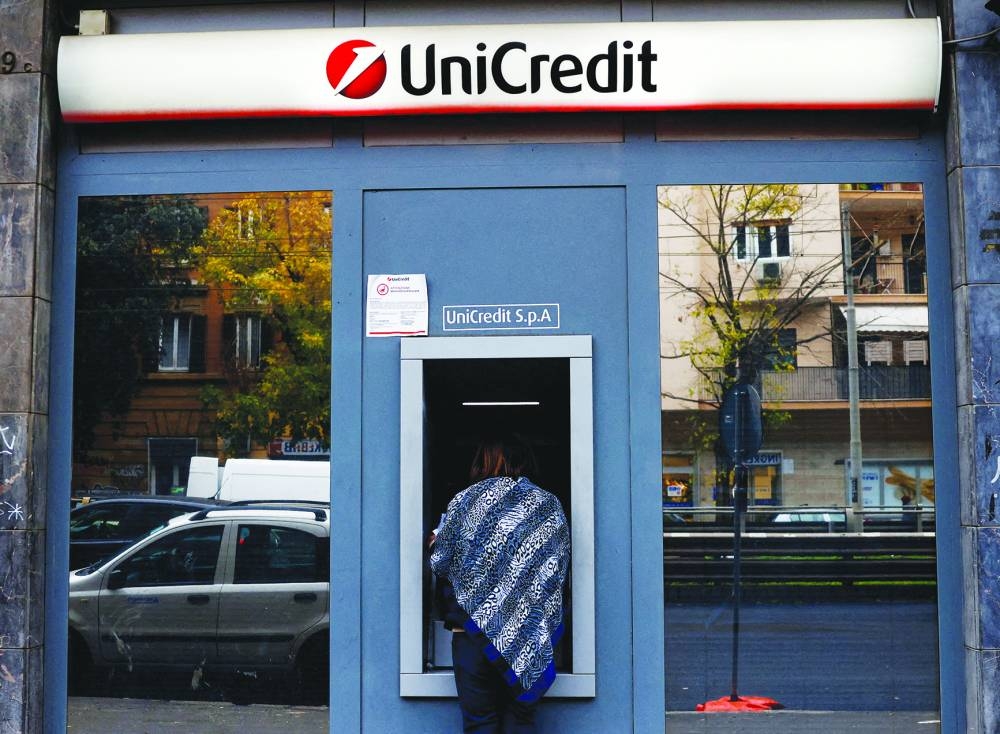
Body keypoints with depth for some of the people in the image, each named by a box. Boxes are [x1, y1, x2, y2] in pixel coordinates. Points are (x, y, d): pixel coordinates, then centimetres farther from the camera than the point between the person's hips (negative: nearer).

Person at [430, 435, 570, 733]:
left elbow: (439, 564, 3)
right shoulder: (549, 506, 5)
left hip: (473, 629, -1)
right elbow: (559, 569, 7)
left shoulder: (465, 501, 0)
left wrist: (435, 544, 24)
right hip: (529, 637, 2)